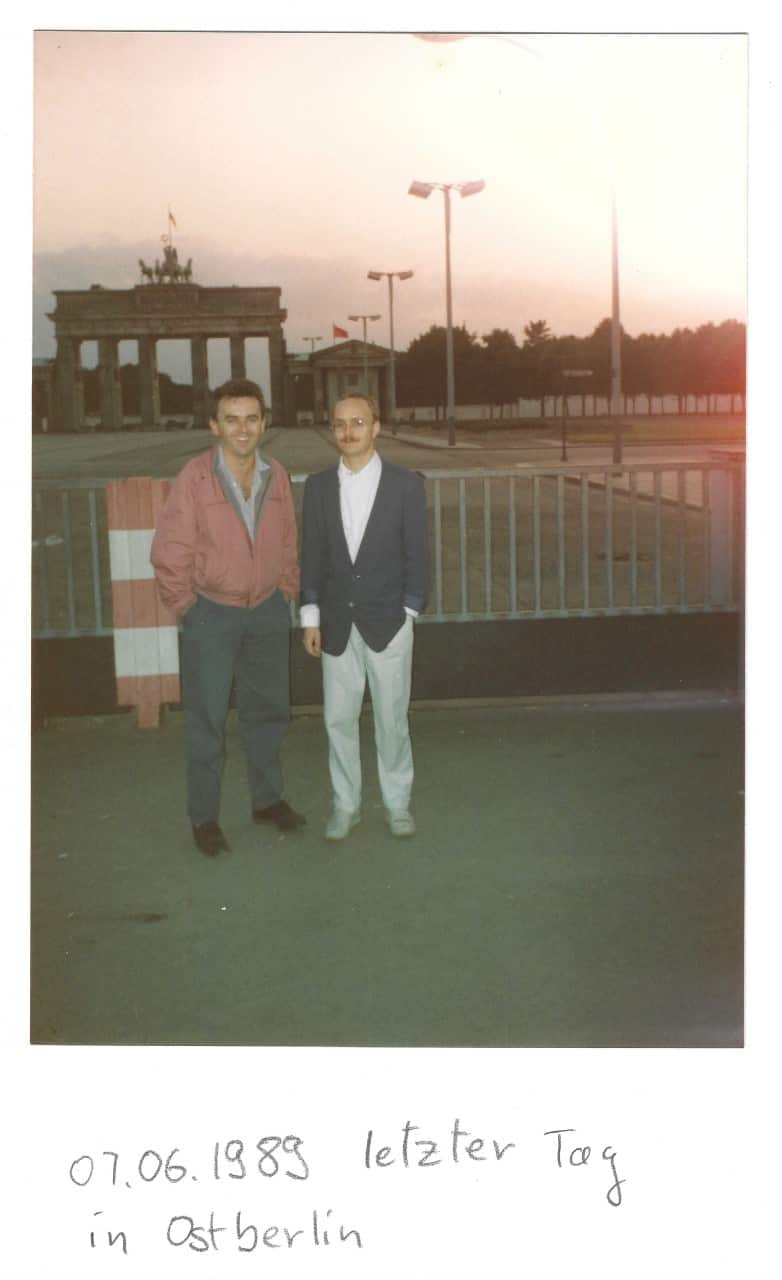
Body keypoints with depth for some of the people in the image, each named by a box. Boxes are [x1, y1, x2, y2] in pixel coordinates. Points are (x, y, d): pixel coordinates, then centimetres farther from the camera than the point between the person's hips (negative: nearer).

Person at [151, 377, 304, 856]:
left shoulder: (276, 476, -2)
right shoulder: (194, 479, -16)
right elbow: (169, 552, -11)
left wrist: (286, 595, 8)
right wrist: (185, 605, -7)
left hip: (267, 612, 4)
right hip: (212, 614, -4)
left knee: (268, 710, 15)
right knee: (207, 718, 3)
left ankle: (268, 798, 32)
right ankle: (204, 817, 14)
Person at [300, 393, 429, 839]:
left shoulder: (406, 484, -4)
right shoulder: (319, 486, 3)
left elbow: (417, 556, -1)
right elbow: (312, 555, 6)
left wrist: (407, 614, -5)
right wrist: (311, 617, 3)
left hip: (388, 623, -2)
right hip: (337, 625, 2)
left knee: (392, 719, 7)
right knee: (339, 719, 8)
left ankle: (398, 802, 23)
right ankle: (346, 804, 22)